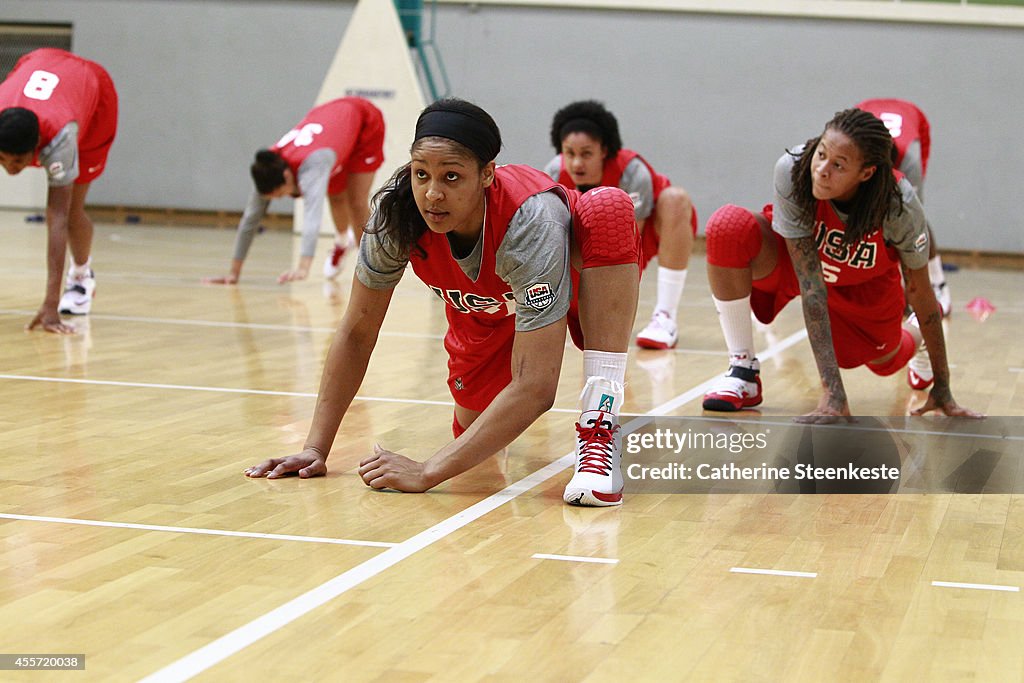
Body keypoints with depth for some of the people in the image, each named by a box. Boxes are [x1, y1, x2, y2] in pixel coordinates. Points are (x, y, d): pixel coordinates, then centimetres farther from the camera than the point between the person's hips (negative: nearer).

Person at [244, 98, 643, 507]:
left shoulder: (530, 221, -42)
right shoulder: (396, 213, -31)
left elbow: (536, 387, -45)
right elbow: (356, 332, -17)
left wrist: (428, 473, -47)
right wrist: (316, 449, -23)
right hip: (485, 310, 5)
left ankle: (599, 428, -33)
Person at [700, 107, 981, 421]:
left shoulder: (899, 205, -36)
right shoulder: (792, 171, -39)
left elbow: (920, 291, -20)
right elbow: (810, 285, -38)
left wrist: (942, 387, -14)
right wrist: (832, 390, -43)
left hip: (866, 286, 1)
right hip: (794, 259, -1)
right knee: (727, 227, -33)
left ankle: (916, 332, 52)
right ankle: (743, 371, -16)